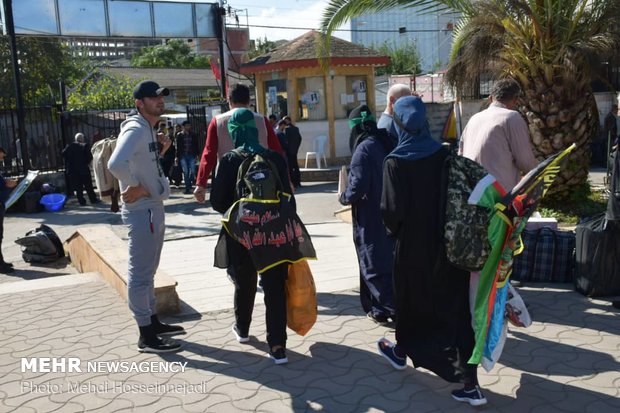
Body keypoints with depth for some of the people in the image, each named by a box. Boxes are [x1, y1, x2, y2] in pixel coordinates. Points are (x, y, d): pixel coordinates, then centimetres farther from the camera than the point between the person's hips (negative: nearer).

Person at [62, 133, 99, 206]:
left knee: (78, 186, 7)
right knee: (88, 185, 6)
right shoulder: (84, 146, -7)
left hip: (72, 170, 3)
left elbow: (63, 154, -4)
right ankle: (93, 199, 9)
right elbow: (90, 157, -12)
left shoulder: (69, 146, 2)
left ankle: (81, 201, 7)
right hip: (84, 169, -3)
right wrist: (88, 163, 6)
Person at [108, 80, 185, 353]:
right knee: (140, 272, -3)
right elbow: (116, 164, -34)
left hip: (154, 208, 10)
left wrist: (161, 151, 4)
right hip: (142, 211, -10)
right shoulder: (136, 129, -18)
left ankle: (153, 322, 32)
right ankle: (146, 336, 5)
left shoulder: (148, 129, 13)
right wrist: (135, 187, -21)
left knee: (148, 269, 19)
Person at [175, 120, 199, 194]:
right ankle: (188, 187, 2)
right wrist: (177, 156, 0)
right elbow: (178, 147, 4)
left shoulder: (193, 135, 10)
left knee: (192, 171, -5)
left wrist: (197, 154, 4)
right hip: (183, 156, -2)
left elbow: (196, 145, 12)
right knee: (185, 172, -3)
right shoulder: (179, 135, 4)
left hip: (192, 155, 2)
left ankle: (188, 187, 14)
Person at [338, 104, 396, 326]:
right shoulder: (388, 144, 5)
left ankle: (382, 309, 8)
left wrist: (344, 197, -4)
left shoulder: (364, 149, -18)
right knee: (389, 257, 17)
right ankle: (397, 305, 25)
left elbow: (358, 185, -23)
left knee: (372, 263, 4)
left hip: (370, 218, -7)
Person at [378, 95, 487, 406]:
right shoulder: (443, 154, -3)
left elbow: (392, 210, -15)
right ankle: (470, 383, 2)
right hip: (447, 242, 3)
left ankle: (401, 352, 43)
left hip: (411, 245, -2)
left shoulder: (395, 162, -14)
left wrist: (392, 229, 5)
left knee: (410, 301, 19)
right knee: (455, 306, 4)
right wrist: (444, 225, 14)